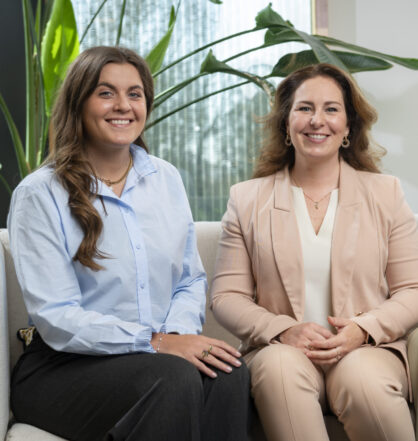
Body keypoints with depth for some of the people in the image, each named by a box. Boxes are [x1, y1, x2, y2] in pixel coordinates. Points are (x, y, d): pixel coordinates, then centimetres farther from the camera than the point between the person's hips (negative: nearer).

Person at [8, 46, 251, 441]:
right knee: (173, 377, -34)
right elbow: (56, 319, -13)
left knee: (228, 374, -28)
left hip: (165, 353, 5)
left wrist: (179, 332, -11)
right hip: (64, 368, -4)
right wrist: (156, 342, -23)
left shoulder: (166, 178, 11)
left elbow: (190, 280, 12)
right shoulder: (39, 194, -6)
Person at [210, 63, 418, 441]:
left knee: (363, 378, -33)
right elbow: (227, 296, 5)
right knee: (279, 367, -35)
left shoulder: (386, 194, 11)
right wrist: (283, 330, -14)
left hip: (367, 349, 1)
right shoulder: (248, 199, 10)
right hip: (281, 349, 0)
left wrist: (363, 330, -12)